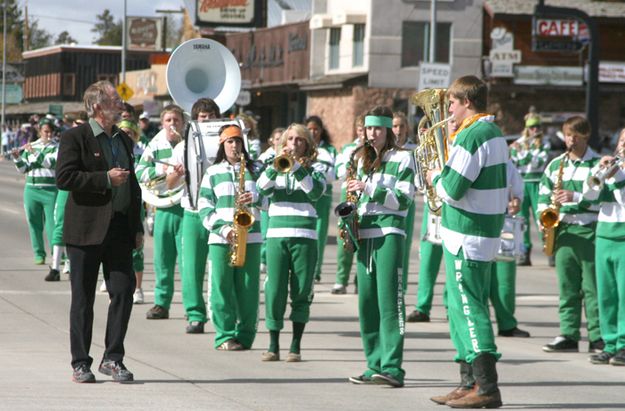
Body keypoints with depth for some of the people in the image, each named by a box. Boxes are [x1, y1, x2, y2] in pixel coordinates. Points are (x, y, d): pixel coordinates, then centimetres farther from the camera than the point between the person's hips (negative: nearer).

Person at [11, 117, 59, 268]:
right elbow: (23, 169, 8)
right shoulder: (30, 146, 10)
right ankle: (39, 254, 15)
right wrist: (16, 157, -10)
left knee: (52, 224, -9)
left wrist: (34, 153, -20)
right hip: (31, 190, 4)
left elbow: (52, 163, -17)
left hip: (50, 191, -4)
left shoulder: (57, 147, 0)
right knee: (34, 223, 6)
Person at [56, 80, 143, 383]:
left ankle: (113, 358, 6)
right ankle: (80, 363, 8)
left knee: (123, 291, -3)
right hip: (87, 231, -5)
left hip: (120, 230, 5)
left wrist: (137, 227, 16)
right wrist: (105, 179, -17)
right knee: (83, 298, 1)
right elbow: (64, 178, -14)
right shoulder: (75, 138, -4)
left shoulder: (124, 140, 17)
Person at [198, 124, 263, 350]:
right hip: (220, 238, -1)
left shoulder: (254, 170, 14)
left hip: (250, 236, 1)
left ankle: (244, 336, 4)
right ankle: (224, 336, 0)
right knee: (221, 288, -5)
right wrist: (223, 228, -10)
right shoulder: (213, 172, 10)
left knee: (248, 289, -2)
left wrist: (255, 198, -14)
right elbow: (204, 208, 3)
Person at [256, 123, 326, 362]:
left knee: (301, 292, 0)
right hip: (276, 235, 1)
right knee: (274, 290, -4)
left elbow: (316, 191, -11)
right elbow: (262, 189, -4)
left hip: (304, 236, -1)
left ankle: (296, 347, 7)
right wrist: (276, 166, -16)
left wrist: (296, 166, -17)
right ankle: (273, 346, 3)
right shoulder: (274, 167, 13)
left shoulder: (315, 169, 9)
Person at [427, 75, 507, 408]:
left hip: (465, 234, -10)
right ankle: (470, 383, 20)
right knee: (464, 307, 15)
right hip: (487, 231, 10)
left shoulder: (471, 136, -17)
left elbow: (453, 190, -19)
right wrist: (445, 175, 13)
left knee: (467, 308, -9)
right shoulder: (495, 134, 14)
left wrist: (437, 178, 0)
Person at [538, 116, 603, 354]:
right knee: (567, 287, 6)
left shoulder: (597, 164, -2)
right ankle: (569, 336, 10)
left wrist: (576, 197, -19)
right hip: (563, 230, 5)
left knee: (592, 287, -4)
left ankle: (598, 338, -2)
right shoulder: (556, 165, 13)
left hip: (588, 230, -5)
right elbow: (543, 194, 18)